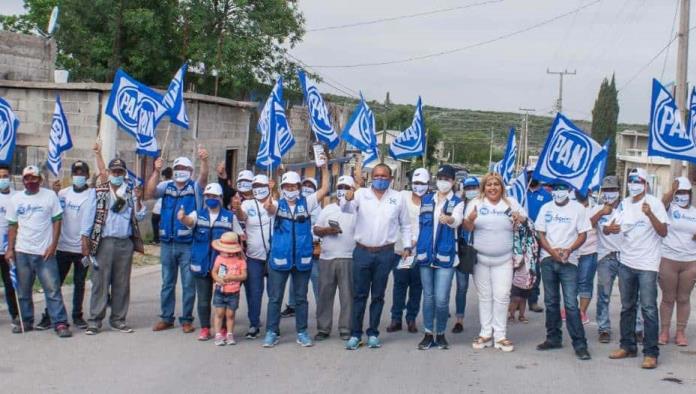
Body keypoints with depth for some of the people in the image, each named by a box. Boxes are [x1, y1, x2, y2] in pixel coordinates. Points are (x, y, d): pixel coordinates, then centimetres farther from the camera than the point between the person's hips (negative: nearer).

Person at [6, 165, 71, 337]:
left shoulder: (50, 196, 0)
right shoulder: (15, 199, 9)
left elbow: (57, 221, 0)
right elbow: (12, 226, 11)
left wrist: (53, 245, -8)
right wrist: (10, 249, 3)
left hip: (45, 252, -3)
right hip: (22, 252, 3)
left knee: (53, 289, -7)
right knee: (23, 290, 10)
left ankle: (60, 323, -6)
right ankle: (26, 321, 21)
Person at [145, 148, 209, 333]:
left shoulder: (195, 187, 1)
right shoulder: (166, 186, 8)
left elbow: (203, 178, -19)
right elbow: (149, 193, -6)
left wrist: (204, 161, -38)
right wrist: (156, 172, -16)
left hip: (188, 244, -3)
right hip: (167, 243, 3)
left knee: (188, 284, 2)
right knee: (167, 283, 12)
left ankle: (186, 319, 11)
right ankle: (166, 318, 21)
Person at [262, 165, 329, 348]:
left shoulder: (306, 202, 6)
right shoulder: (277, 204, 2)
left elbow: (324, 189, 0)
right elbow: (268, 207, -21)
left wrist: (324, 168, -10)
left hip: (302, 258, 1)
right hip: (279, 258, -1)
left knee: (301, 298, 10)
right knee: (275, 297, 5)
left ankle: (302, 332, 19)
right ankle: (271, 332, 13)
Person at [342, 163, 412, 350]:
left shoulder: (397, 198, 4)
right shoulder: (361, 194, 0)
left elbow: (405, 224, 12)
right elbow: (346, 208, -15)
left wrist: (407, 246, 5)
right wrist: (347, 199, -37)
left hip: (385, 253, 1)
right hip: (362, 251, -1)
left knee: (378, 296, 9)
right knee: (359, 295, 4)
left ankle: (373, 333, 18)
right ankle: (355, 334, 10)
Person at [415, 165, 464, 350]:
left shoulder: (457, 202, 1)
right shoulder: (426, 200, 12)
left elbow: (457, 220, -20)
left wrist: (448, 219, -42)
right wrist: (414, 244, 10)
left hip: (445, 255, -3)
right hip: (425, 254, 3)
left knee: (442, 299, -6)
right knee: (428, 296, 8)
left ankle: (441, 334, 13)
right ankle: (428, 333, 18)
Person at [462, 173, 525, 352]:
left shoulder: (511, 204, 4)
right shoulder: (475, 203, 1)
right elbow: (467, 228, -5)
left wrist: (519, 220, -15)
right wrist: (470, 219, -28)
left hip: (504, 259, 0)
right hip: (480, 258, 0)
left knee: (502, 296, -2)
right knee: (484, 296, 7)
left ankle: (500, 336, 4)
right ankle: (486, 333, 14)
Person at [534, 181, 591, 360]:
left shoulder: (578, 208, 1)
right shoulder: (546, 208, 9)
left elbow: (583, 234, -1)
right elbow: (540, 233, 7)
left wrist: (568, 250, -17)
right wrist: (552, 251, -9)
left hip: (569, 261, -4)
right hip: (548, 259, 4)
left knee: (571, 304, -9)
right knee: (551, 302, 10)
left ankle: (580, 344, -7)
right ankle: (553, 338, 21)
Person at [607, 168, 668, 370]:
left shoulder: (654, 204, -6)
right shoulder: (624, 204, 9)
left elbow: (663, 232, -14)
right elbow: (608, 228, 10)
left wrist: (650, 214, -30)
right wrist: (610, 228, -14)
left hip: (647, 264, -6)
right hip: (626, 262, 6)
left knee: (648, 308, -8)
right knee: (627, 307, 14)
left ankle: (651, 353, -5)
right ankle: (627, 346, 25)